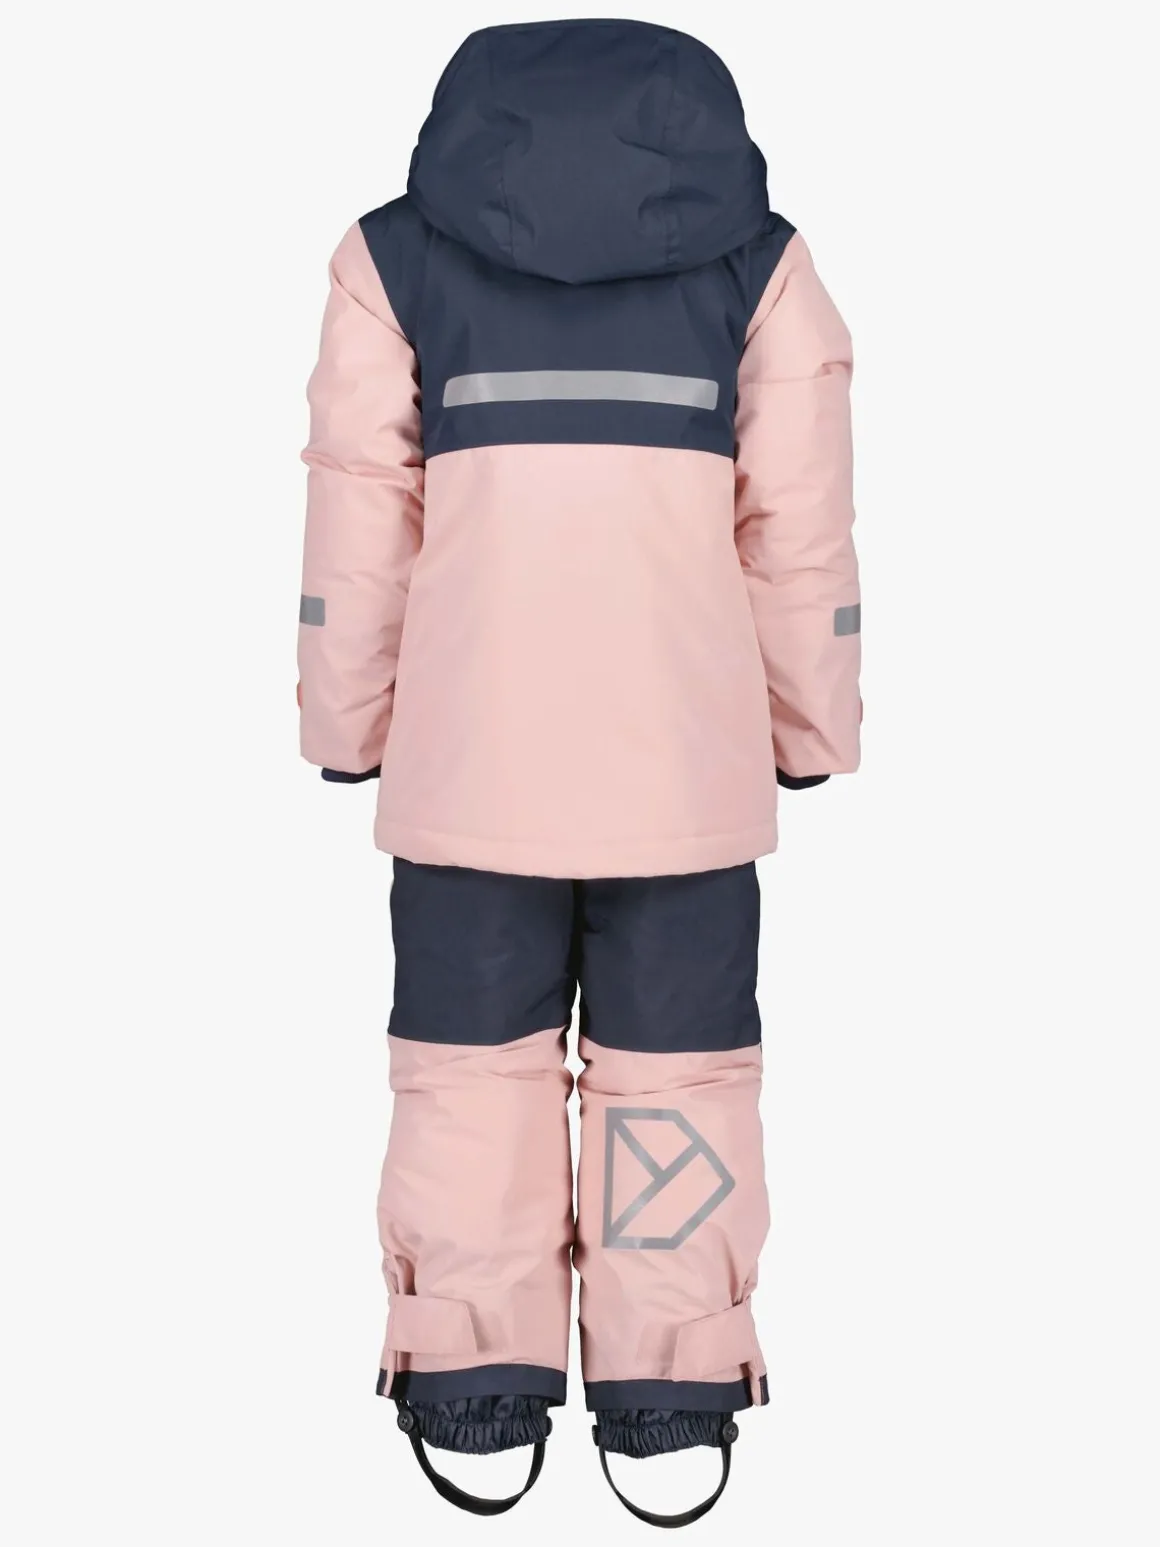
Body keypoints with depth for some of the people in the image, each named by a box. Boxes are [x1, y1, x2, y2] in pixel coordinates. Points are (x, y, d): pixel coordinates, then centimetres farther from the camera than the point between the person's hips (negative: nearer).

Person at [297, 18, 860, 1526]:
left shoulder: (394, 254, 5)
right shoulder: (759, 259, 4)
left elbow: (360, 515, 3)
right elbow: (801, 527, 2)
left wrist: (346, 726, 11)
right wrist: (815, 731, 11)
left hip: (470, 749, 0)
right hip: (692, 755, 0)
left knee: (472, 1060, 12)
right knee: (675, 1065, 11)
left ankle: (475, 1392, 20)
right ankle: (672, 1388, 19)